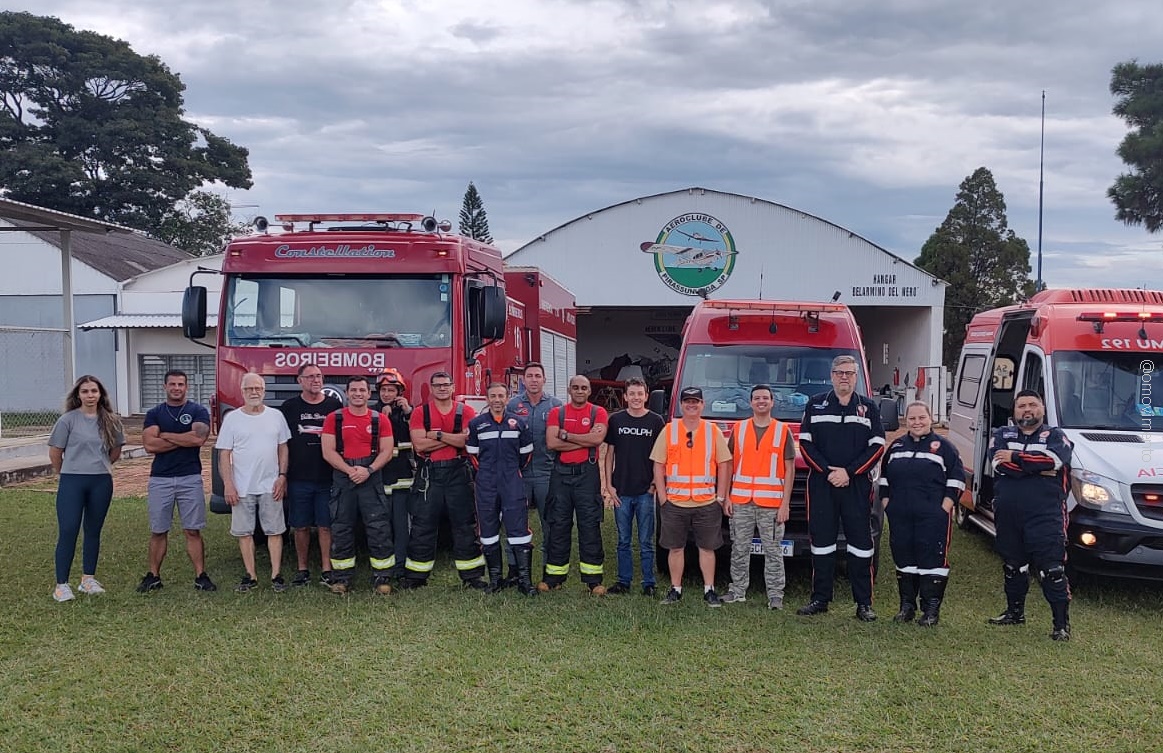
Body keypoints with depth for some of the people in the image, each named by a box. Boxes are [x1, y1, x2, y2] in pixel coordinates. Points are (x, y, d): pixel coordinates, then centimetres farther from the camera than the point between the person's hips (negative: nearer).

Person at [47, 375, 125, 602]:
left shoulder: (111, 421, 4)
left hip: (101, 483, 3)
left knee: (94, 531, 11)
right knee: (68, 531, -5)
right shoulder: (67, 420, -6)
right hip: (72, 482, -3)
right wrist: (64, 472, 10)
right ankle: (61, 584, 2)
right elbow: (55, 452, 1)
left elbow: (116, 451, 15)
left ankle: (88, 579, 21)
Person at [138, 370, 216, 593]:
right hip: (160, 479, 2)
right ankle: (153, 576, 17)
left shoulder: (198, 411, 4)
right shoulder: (154, 413, 9)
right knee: (158, 531, 8)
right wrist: (184, 439, -9)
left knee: (193, 531, 2)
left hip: (190, 478, -2)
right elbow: (149, 445, -6)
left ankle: (201, 576, 5)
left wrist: (165, 435, -7)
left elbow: (199, 438, -15)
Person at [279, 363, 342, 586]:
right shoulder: (289, 407, 5)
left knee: (326, 526, 1)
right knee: (301, 526, 6)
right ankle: (302, 570, 16)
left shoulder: (335, 406, 6)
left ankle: (327, 570, 8)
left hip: (328, 478, 0)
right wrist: (282, 475, 1)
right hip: (298, 478, 0)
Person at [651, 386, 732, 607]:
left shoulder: (713, 431, 5)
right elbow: (658, 465, 4)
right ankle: (675, 589, 18)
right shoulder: (669, 431, 4)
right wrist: (662, 497, -3)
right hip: (675, 502, 0)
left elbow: (724, 465, 7)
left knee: (707, 547, 5)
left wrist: (720, 497, 0)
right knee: (675, 547, 7)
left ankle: (709, 590, 15)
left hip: (707, 503, 0)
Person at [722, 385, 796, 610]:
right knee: (739, 549, 8)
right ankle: (738, 591, 18)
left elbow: (789, 470, 2)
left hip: (771, 504, -2)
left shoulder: (783, 431, 4)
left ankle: (775, 595, 8)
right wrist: (726, 497, 4)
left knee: (773, 551, 1)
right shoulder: (739, 429, 9)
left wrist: (785, 504, -5)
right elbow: (729, 465, 11)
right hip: (741, 502, 2)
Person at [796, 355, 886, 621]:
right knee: (821, 541, 5)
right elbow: (806, 443, 3)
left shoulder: (868, 407, 8)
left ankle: (864, 603, 7)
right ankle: (820, 599, 14)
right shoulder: (815, 405, 9)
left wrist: (848, 472, -10)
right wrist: (828, 471, -10)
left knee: (861, 542, 0)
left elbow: (877, 446, 2)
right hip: (821, 483, 0)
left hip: (857, 485, 0)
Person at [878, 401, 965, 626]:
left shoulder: (943, 446, 3)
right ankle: (907, 605, 19)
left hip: (932, 515, -4)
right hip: (899, 516, 5)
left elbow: (957, 477, -2)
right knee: (903, 559, 8)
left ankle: (931, 609, 2)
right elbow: (884, 476, 21)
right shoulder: (896, 446, 16)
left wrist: (946, 507, -9)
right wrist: (886, 502, 10)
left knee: (932, 560, -5)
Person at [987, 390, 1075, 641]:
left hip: (1045, 516, -4)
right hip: (1007, 516, 4)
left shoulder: (1055, 436, 5)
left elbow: (1053, 459, -18)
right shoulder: (1002, 435, 11)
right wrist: (1037, 467, -12)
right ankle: (1015, 612, 34)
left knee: (1052, 570, -7)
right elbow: (999, 465, -8)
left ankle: (1062, 623, -1)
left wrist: (1014, 458, -12)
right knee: (1012, 567, 18)